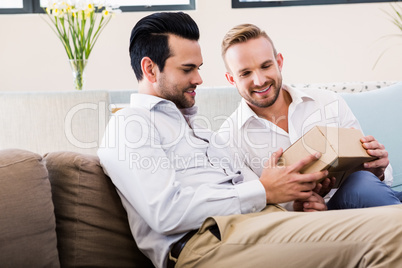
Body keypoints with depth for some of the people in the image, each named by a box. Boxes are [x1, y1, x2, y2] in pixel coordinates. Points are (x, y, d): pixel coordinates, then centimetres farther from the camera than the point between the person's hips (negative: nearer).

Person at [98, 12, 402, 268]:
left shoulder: (195, 125, 33)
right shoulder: (128, 124, 5)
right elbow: (166, 213, -11)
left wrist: (295, 189, 4)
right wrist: (261, 191, -5)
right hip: (205, 242, -8)